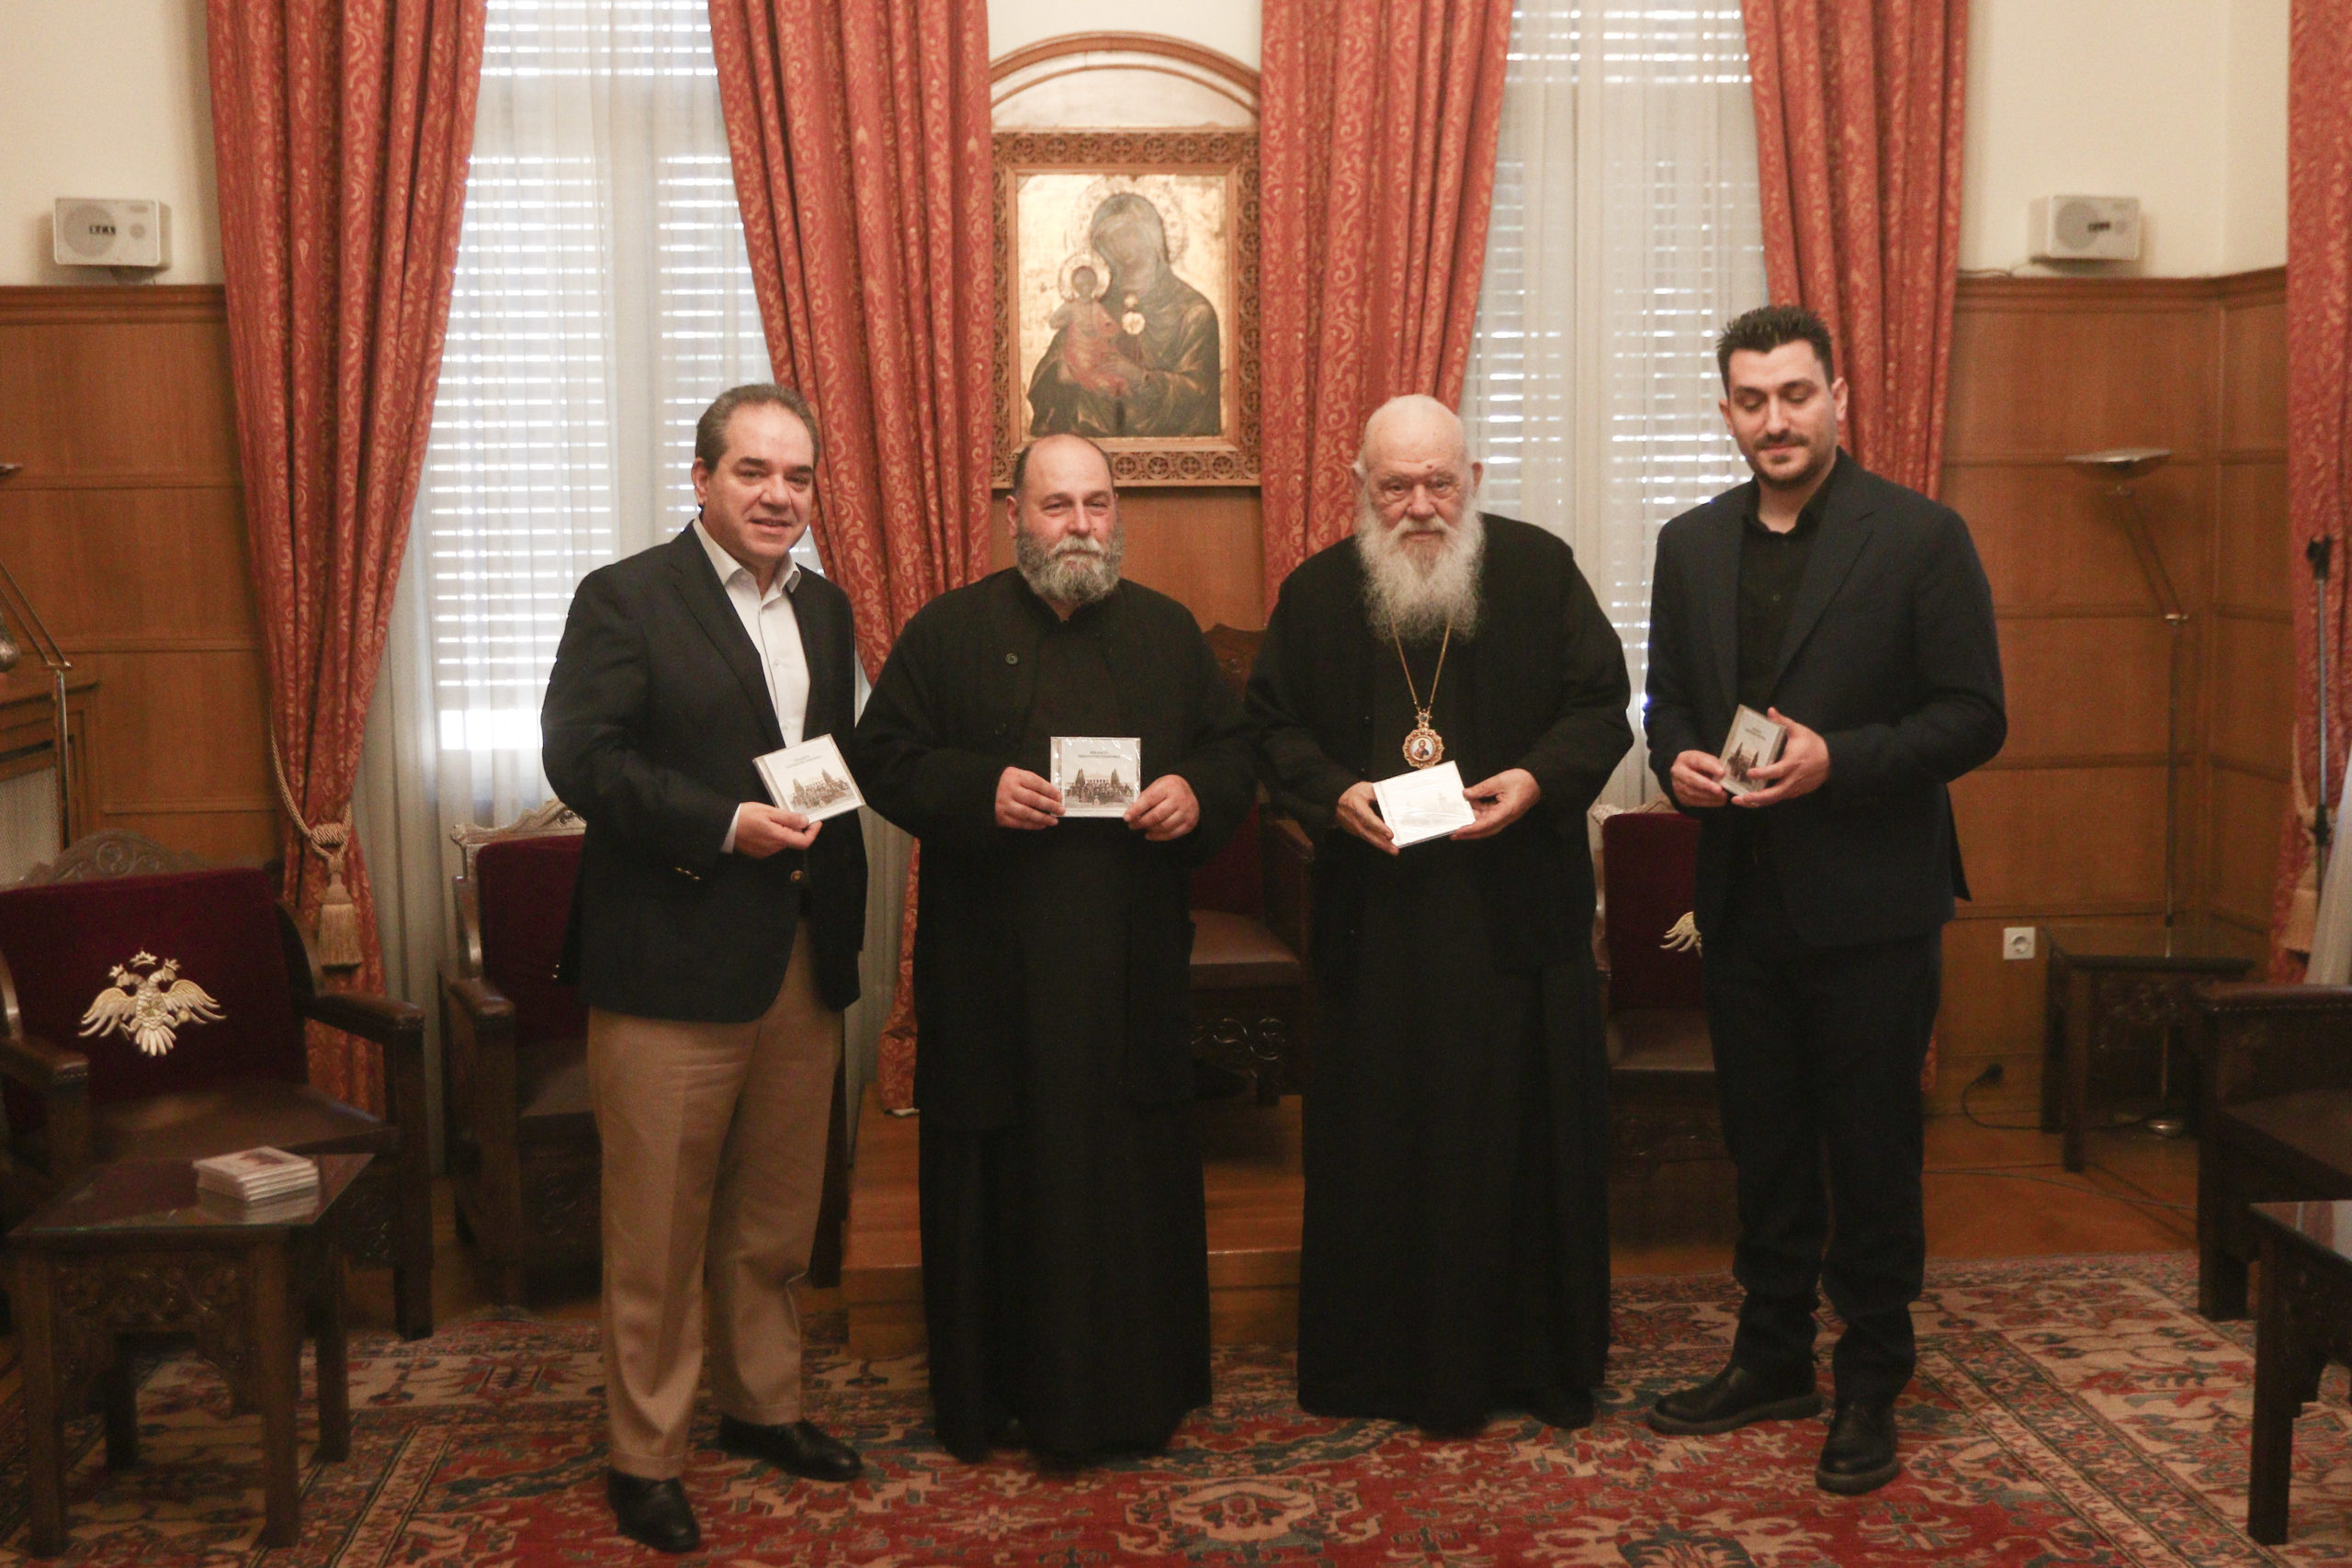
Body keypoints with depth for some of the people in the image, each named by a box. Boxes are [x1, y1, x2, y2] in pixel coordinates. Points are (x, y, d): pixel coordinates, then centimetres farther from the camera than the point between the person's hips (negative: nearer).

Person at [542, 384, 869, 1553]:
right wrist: (722, 825, -22)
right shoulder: (625, 600, -7)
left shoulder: (823, 609, 14)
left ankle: (762, 1405, 35)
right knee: (657, 1228, 4)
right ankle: (644, 1458, 18)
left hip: (800, 960, 6)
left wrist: (843, 911, 9)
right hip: (670, 963, -6)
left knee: (774, 1217, 17)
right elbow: (579, 758, -16)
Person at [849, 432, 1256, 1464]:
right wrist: (979, 792, -18)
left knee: (1135, 1176, 7)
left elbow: (1232, 751, 13)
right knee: (1001, 1180, 4)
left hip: (1134, 972, 2)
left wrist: (1196, 794, -9)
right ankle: (989, 1396, 17)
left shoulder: (1169, 632, 11)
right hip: (993, 977, -2)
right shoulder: (949, 632, 3)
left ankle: (1139, 1388, 21)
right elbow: (884, 760, -1)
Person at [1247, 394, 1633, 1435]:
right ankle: (1374, 1361, 19)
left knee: (1528, 1133, 5)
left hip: (1518, 918, -1)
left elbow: (1602, 704, 2)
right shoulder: (1317, 594, 6)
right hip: (1373, 921, 1)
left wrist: (1539, 779, -15)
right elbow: (1273, 726, 8)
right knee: (1377, 1139, 6)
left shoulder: (1540, 571, 2)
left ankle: (1539, 1359, 19)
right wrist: (1331, 794, -11)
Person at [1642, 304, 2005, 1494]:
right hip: (1742, 898, 5)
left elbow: (1974, 717, -9)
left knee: (1872, 1153, 6)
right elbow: (1666, 699, 15)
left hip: (1870, 905, -4)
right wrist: (1676, 761, -7)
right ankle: (1771, 1359, 31)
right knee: (1764, 1147, 16)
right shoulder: (1690, 545, 8)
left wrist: (1837, 759, -22)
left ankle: (1871, 1385, 21)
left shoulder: (1920, 537, -7)